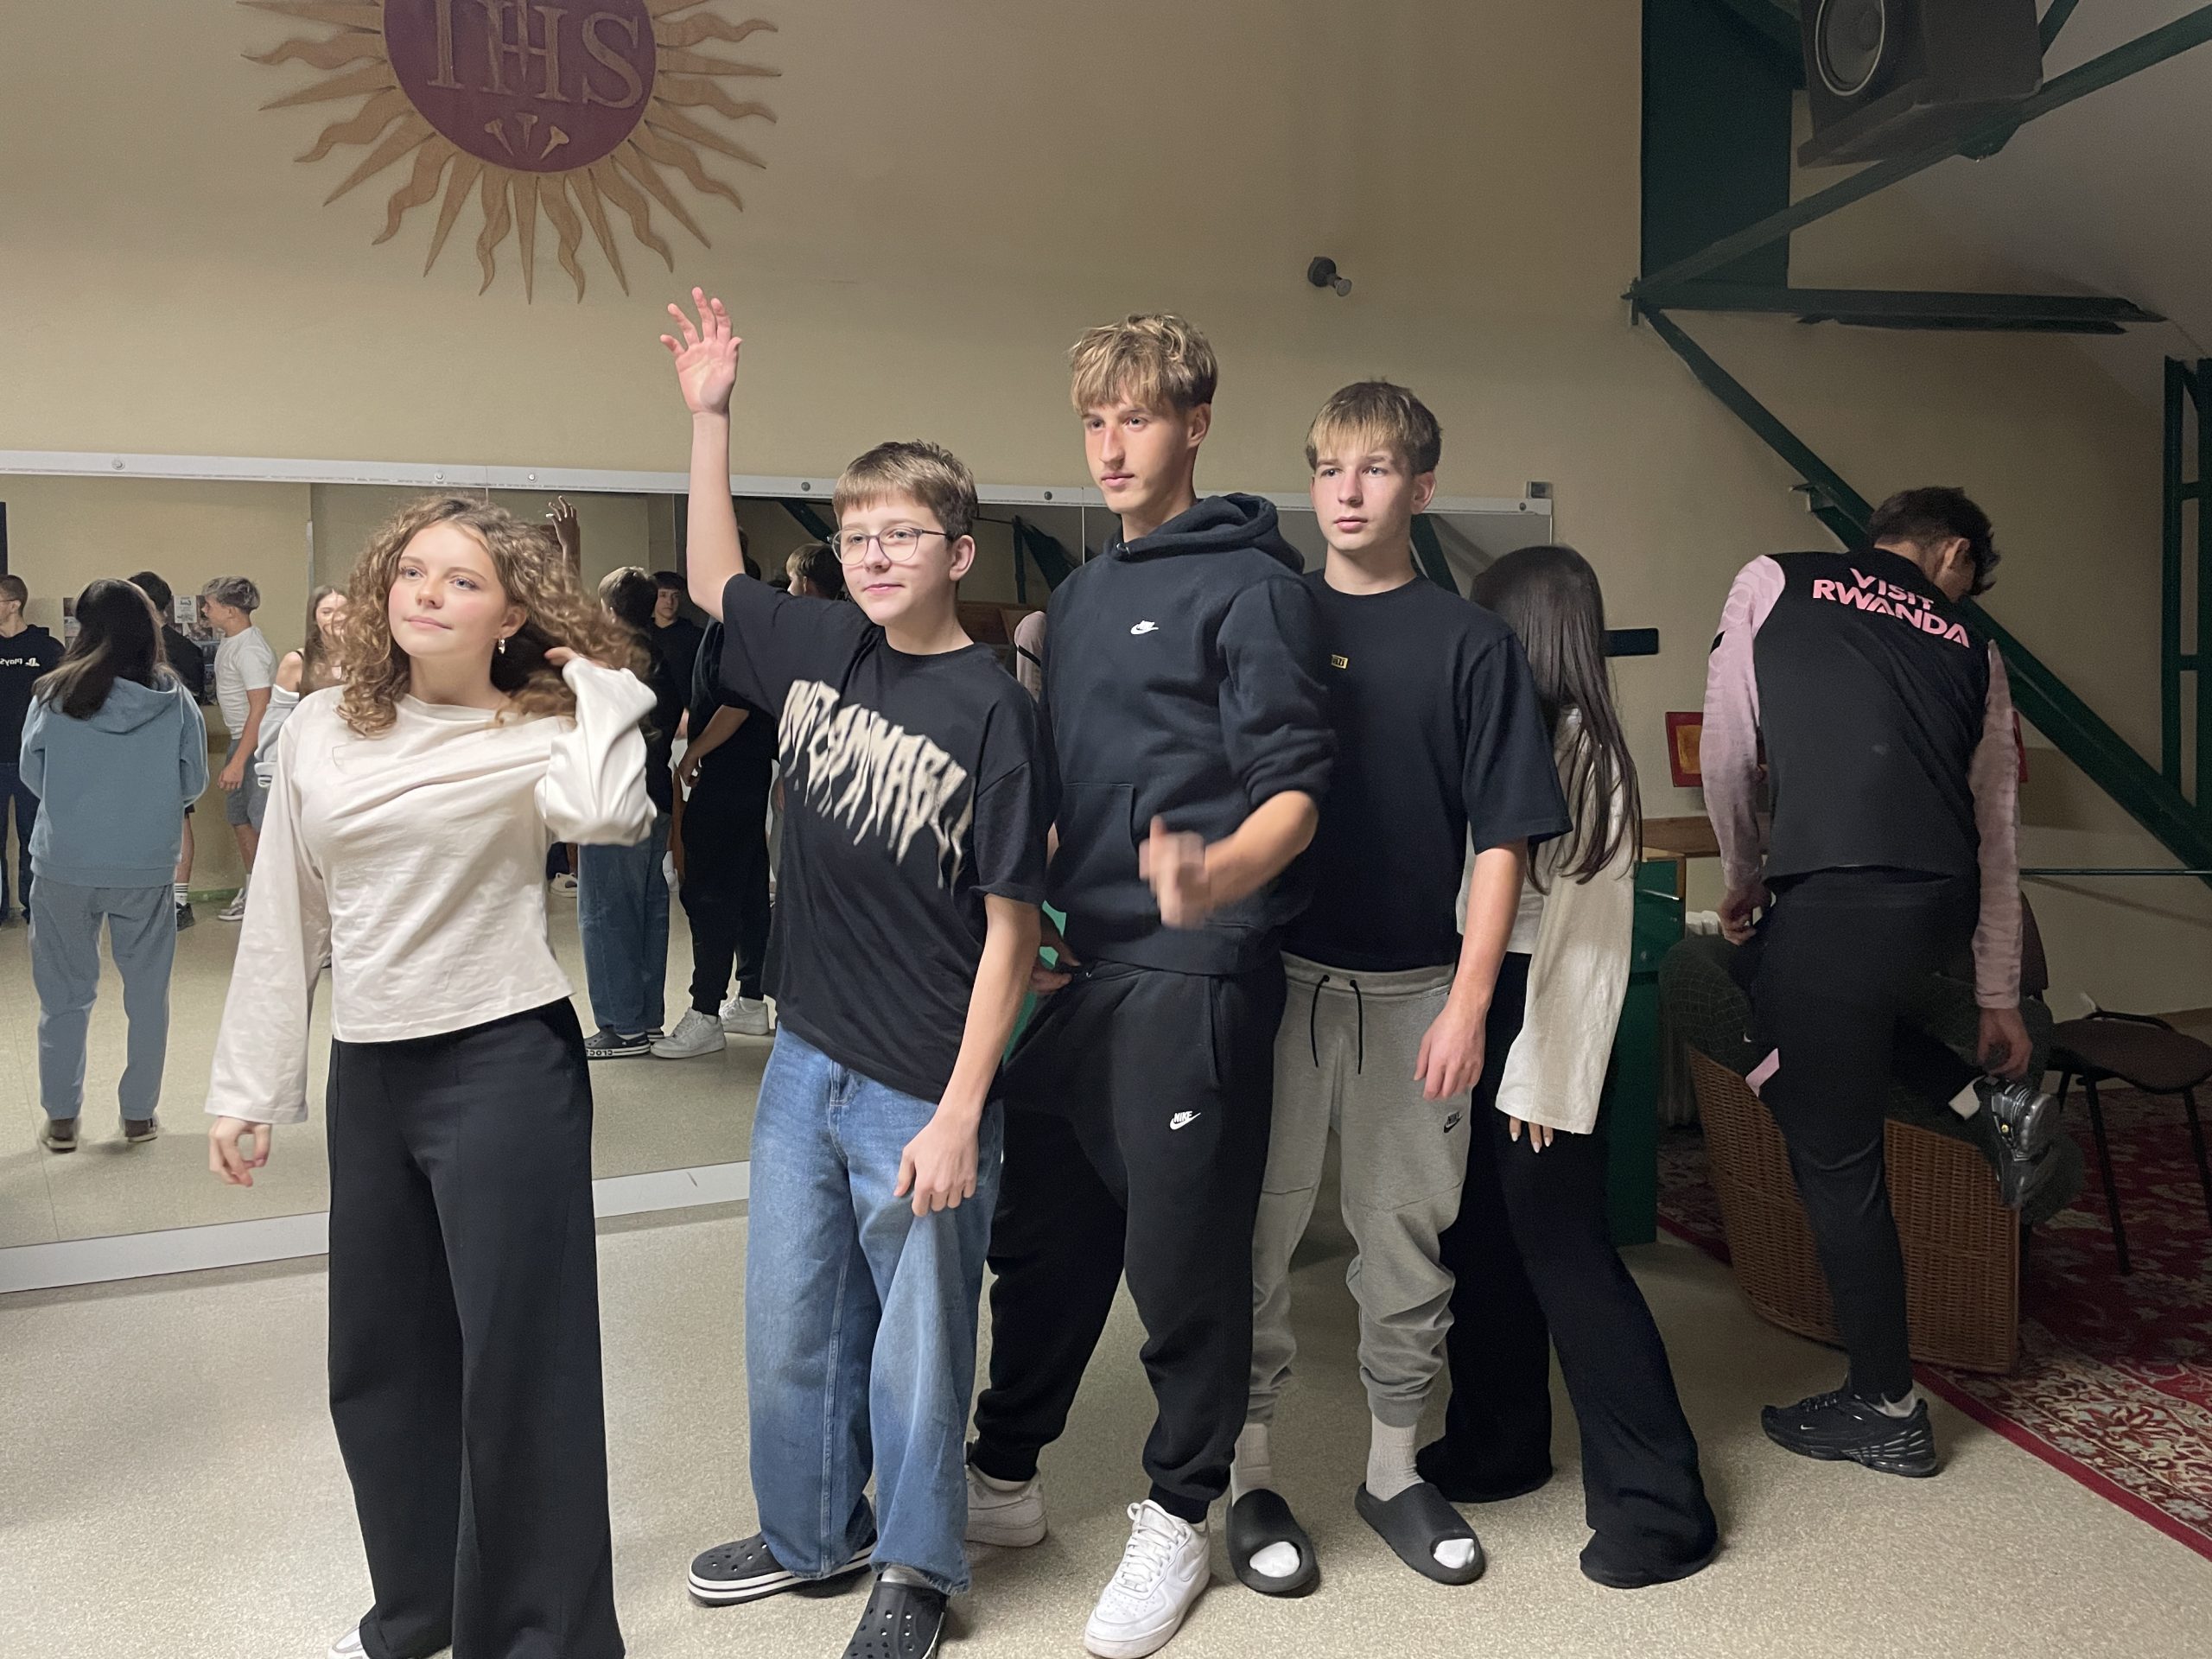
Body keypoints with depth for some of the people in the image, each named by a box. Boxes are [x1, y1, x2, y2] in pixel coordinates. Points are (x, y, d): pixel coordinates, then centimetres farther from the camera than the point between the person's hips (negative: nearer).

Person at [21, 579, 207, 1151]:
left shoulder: (53, 695, -10)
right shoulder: (175, 700, -9)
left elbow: (31, 774, 0)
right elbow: (193, 782, -2)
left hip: (64, 865, 0)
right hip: (146, 868, 0)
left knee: (65, 994, 14)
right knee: (147, 994, 14)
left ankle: (61, 1119, 22)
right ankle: (139, 1115, 22)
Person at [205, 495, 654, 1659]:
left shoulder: (536, 733, -7)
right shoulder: (318, 730, 6)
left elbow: (606, 815, -32)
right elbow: (284, 921, 10)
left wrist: (599, 681, -16)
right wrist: (248, 1088, 10)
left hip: (506, 1064, -5)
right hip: (367, 1073, 6)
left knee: (516, 1354, 2)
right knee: (378, 1357, 18)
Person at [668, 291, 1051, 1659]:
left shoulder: (992, 711, -15)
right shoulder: (825, 649, 2)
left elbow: (1010, 926, -15)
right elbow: (714, 582, 22)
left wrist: (958, 1116, -17)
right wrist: (710, 417, 16)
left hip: (921, 1095, -6)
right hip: (806, 1063, 6)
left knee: (915, 1351, 10)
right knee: (791, 1331, 19)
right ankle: (810, 1532, 42)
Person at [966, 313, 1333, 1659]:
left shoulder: (1252, 587, -6)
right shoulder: (1080, 597, 17)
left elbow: (1295, 791, -14)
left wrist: (1213, 874, -33)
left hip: (1189, 975, -7)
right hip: (1069, 969, 7)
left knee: (1184, 1254, 4)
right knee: (1043, 1235, 16)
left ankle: (1176, 1518, 24)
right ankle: (1005, 1480, 34)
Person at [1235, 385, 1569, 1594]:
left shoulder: (1470, 643, 2)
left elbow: (1500, 837, 0)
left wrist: (1467, 1003, -6)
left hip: (1411, 991, 0)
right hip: (1276, 979, 0)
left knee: (1407, 1241, 10)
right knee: (1257, 1232, 5)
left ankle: (1394, 1470, 29)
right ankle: (1250, 1478, 22)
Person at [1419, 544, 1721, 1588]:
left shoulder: (1578, 746, -13)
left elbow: (1584, 929, -16)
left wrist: (1545, 1075, -17)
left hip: (1537, 1018, -8)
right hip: (1479, 1006, 8)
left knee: (1563, 1248, -3)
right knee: (1481, 1238, 16)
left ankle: (1658, 1505, 7)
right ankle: (1497, 1444, 32)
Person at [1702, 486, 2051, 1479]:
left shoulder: (1773, 582, 12)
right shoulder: (1970, 645, 20)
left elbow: (1725, 753, 11)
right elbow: (1996, 834, 21)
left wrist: (1744, 876, 26)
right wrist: (1999, 998, 26)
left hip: (1835, 901, -5)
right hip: (1944, 907, 5)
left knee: (1835, 1161, 9)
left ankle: (1886, 1414, 21)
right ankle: (1983, 1097, 26)